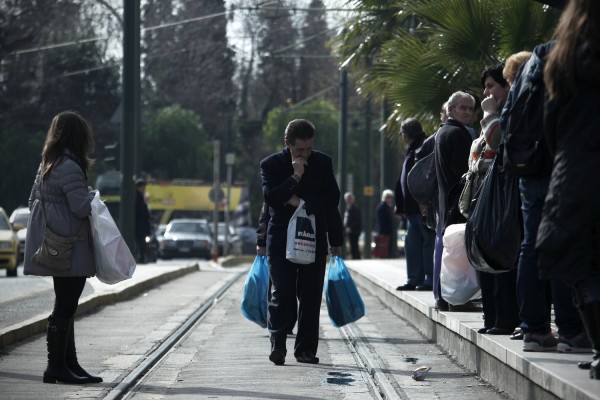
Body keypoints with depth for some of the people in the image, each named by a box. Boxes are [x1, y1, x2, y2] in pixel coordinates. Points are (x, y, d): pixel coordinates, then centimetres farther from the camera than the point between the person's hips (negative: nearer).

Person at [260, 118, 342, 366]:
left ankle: (306, 350, 8)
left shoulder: (323, 163, 6)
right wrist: (295, 177, -21)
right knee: (281, 294, -11)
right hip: (281, 240, -2)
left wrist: (302, 202, -11)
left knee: (311, 296, 3)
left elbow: (333, 199, 0)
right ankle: (277, 346, -14)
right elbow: (270, 198, -14)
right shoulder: (271, 164, -1)